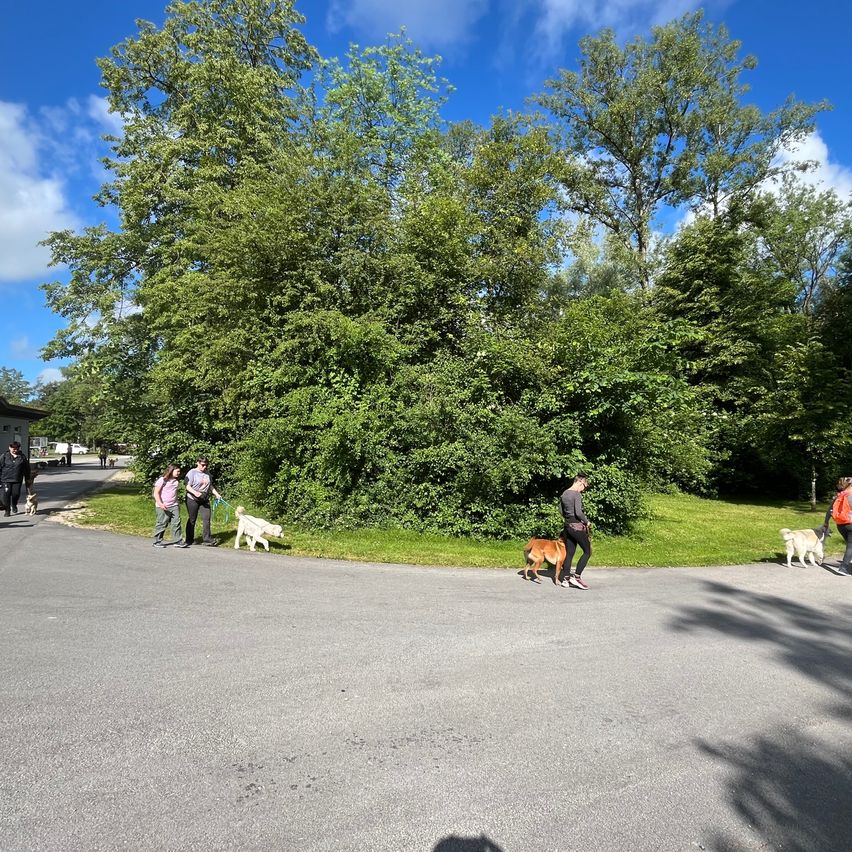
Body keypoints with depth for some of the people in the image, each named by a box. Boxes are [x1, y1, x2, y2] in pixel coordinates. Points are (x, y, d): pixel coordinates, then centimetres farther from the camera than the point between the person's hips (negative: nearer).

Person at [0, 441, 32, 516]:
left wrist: (27, 478, 13)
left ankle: (14, 505, 27)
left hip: (17, 480, 1)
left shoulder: (22, 457, 6)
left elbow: (27, 468, 12)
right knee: (6, 494, -3)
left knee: (16, 493, -4)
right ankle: (6, 510, 10)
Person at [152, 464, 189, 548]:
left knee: (176, 523, -1)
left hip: (174, 506, 6)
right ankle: (157, 541, 15)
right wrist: (160, 504, -20)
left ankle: (178, 541, 2)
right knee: (162, 524, 3)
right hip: (163, 507, -6)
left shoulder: (176, 481, 11)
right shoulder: (162, 480, -8)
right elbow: (156, 493, -10)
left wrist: (178, 503, 21)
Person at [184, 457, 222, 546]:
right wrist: (195, 492, -29)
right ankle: (189, 540, 17)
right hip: (193, 499, -5)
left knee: (206, 519, -2)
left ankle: (207, 539, 1)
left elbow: (210, 486, 21)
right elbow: (188, 486, -13)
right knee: (192, 519, 5)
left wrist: (217, 494, 9)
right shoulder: (192, 473, -6)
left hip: (205, 500, 5)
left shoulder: (207, 474, 12)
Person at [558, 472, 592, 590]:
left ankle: (567, 579, 12)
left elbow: (561, 511, 17)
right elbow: (578, 512, -20)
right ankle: (576, 576, -5)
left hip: (567, 526, 8)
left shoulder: (564, 494, 11)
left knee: (569, 553, 11)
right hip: (577, 526, -8)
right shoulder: (577, 494, -14)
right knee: (587, 551, 1)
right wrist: (586, 521, -6)